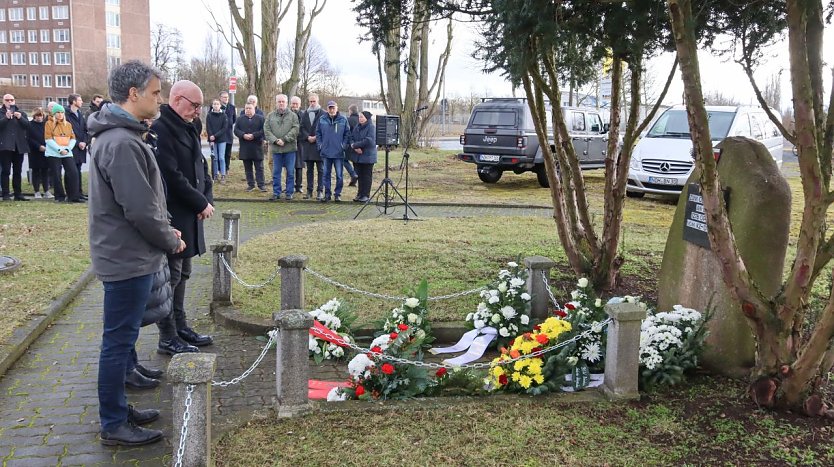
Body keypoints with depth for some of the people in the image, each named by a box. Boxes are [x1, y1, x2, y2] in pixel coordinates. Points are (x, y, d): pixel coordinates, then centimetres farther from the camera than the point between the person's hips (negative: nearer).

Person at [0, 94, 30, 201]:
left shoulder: (21, 113, 15)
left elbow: (27, 125, 1)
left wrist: (20, 118, -14)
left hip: (19, 146, 3)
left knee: (17, 171, 8)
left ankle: (18, 194, 13)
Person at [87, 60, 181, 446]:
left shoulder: (115, 135, 12)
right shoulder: (122, 143, -22)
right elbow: (140, 210, -24)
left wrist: (165, 232, 10)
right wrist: (171, 241, -9)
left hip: (125, 255, 10)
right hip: (128, 259, -10)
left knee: (122, 337, 19)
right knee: (119, 341, 1)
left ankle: (118, 408, 32)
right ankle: (114, 425, 14)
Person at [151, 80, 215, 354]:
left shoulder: (188, 129, 14)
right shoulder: (160, 130, -17)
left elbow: (201, 168, 17)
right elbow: (172, 177, -23)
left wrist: (206, 199, 1)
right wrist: (201, 203, -14)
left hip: (189, 216, 9)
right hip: (172, 217, -9)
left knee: (182, 274, 17)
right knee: (170, 277, -2)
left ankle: (181, 328, 29)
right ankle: (168, 339, 8)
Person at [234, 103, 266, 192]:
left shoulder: (260, 119, 3)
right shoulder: (240, 119, 11)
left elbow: (263, 130, -6)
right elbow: (236, 130, 3)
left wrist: (254, 135, -18)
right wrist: (243, 135, -16)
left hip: (257, 148, -3)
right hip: (245, 148, 3)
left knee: (259, 167, 1)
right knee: (248, 168, 7)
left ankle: (261, 185, 4)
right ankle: (251, 185, 14)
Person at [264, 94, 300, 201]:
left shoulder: (293, 115, 3)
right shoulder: (270, 116, 9)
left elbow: (295, 130, -7)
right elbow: (266, 130, 2)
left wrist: (284, 139, -15)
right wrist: (275, 140, -12)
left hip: (289, 148, -2)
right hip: (275, 148, 2)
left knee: (290, 172, 3)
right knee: (276, 172, 6)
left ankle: (289, 193, 12)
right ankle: (276, 193, 14)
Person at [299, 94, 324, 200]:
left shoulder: (323, 114, -2)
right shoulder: (305, 114, 12)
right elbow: (301, 128, 8)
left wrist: (316, 137, -13)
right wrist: (307, 137, -7)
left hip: (319, 145, -4)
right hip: (307, 145, 4)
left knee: (320, 170, 0)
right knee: (309, 170, 10)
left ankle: (320, 191, 4)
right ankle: (309, 190, 15)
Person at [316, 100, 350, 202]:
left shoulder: (343, 120, 0)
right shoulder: (322, 119, 4)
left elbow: (347, 134, 5)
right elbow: (318, 133, 10)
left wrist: (344, 145, -3)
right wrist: (320, 145, 2)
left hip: (339, 152, -2)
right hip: (326, 152, 2)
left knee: (339, 175, 1)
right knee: (326, 174, 7)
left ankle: (338, 194, 11)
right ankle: (327, 194, 15)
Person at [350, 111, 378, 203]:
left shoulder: (371, 127, -10)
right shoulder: (357, 127, 11)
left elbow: (368, 141, -20)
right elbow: (352, 138, 9)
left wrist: (355, 145, -14)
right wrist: (356, 148, -11)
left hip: (368, 156, -6)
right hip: (358, 156, 6)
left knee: (367, 176, 0)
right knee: (360, 175, 11)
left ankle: (366, 195, 6)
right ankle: (360, 194, 18)